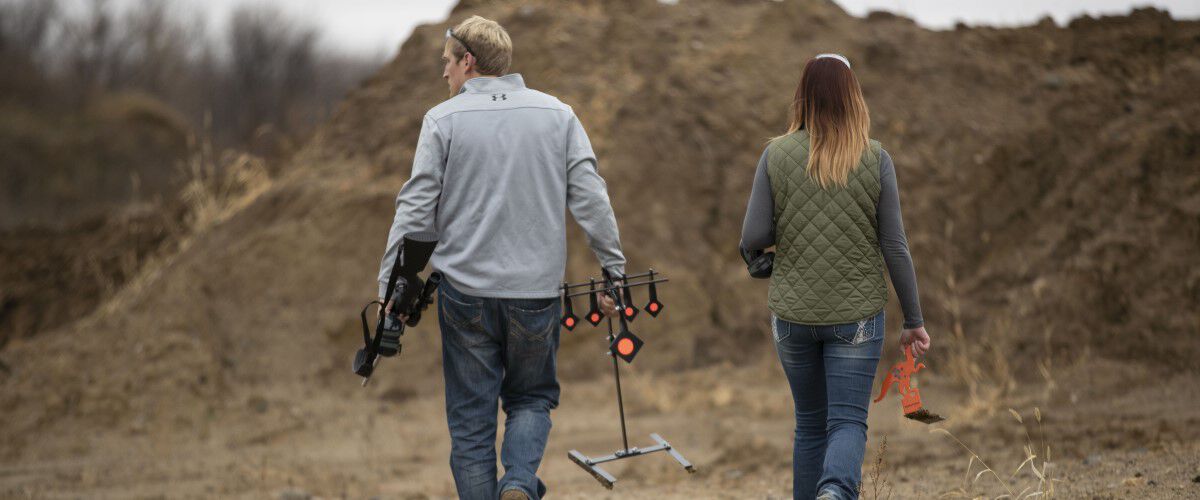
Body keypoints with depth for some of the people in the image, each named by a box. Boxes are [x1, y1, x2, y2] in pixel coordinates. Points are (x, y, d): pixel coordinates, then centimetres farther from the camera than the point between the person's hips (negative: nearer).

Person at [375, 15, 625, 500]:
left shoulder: (443, 120, -2)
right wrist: (614, 272, 5)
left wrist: (391, 287, -3)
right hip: (537, 292, 2)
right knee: (531, 399, 18)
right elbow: (591, 200, 0)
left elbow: (415, 210, -7)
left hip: (465, 293, -2)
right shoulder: (557, 115, 5)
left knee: (471, 422, 8)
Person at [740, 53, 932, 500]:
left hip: (793, 313, 1)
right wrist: (913, 320, 5)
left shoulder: (776, 155, -5)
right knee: (848, 421, 0)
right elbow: (895, 247, -3)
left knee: (810, 423, 16)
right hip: (857, 312, -1)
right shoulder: (875, 159, -6)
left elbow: (753, 239, -6)